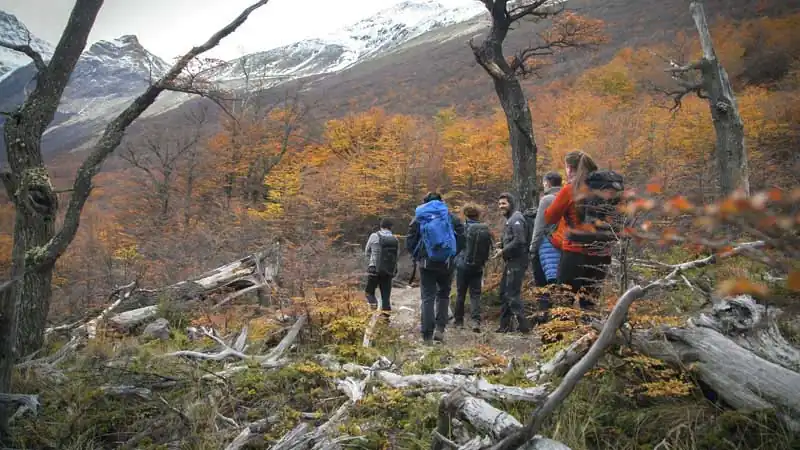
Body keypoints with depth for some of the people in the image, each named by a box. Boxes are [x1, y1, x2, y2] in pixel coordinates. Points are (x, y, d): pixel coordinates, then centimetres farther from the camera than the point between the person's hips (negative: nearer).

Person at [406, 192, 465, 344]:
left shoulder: (418, 219, 3)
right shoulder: (451, 217, 4)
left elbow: (410, 243, 1)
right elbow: (461, 238, -1)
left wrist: (418, 257, 16)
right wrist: (453, 254, 12)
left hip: (426, 264, -1)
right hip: (447, 263, 1)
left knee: (427, 298, 3)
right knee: (443, 295, 18)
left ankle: (427, 336, -1)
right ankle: (440, 329, 7)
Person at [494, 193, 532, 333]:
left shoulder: (516, 219, -13)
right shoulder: (509, 219, 19)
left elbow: (519, 241, -23)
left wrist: (503, 251, -16)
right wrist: (501, 247, 5)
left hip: (517, 262, -11)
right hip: (511, 262, 11)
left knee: (512, 294, -10)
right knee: (504, 293, 14)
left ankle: (523, 324, -4)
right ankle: (505, 325, 22)